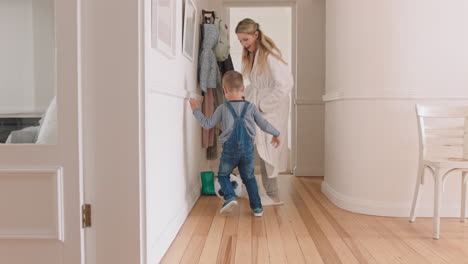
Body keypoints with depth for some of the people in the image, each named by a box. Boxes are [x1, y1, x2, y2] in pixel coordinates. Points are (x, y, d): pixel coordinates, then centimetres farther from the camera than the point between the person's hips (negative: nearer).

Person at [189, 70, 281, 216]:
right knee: (249, 178, 16)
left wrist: (196, 110, 12)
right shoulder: (251, 107, 0)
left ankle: (230, 196, -4)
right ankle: (257, 207, 15)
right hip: (247, 149, 2)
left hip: (229, 150, -2)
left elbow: (207, 124, -1)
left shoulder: (222, 108, -4)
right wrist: (276, 134, 22)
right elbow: (264, 124, 5)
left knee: (223, 175, 18)